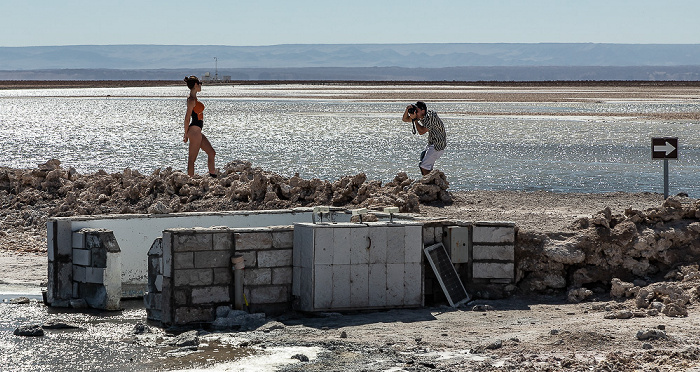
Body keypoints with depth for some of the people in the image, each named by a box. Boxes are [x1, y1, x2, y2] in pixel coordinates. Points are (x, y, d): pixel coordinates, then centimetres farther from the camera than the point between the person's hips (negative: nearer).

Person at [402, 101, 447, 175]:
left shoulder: (430, 117, -26)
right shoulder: (421, 116, 0)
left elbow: (421, 132, -30)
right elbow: (405, 119, 5)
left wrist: (415, 119, -26)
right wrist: (407, 110, -14)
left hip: (438, 144, -10)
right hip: (431, 143, 10)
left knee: (424, 166, -14)